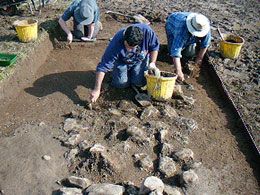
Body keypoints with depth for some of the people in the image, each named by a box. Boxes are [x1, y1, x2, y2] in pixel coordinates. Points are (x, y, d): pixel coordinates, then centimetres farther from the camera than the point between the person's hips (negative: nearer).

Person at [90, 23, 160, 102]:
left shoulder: (147, 31, -36)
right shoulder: (116, 43, -39)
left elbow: (154, 47, -12)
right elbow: (103, 67, -37)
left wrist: (152, 63, -20)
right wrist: (97, 89, -41)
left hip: (140, 60, 2)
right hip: (122, 61, -1)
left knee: (139, 82, -11)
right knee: (121, 83, -11)